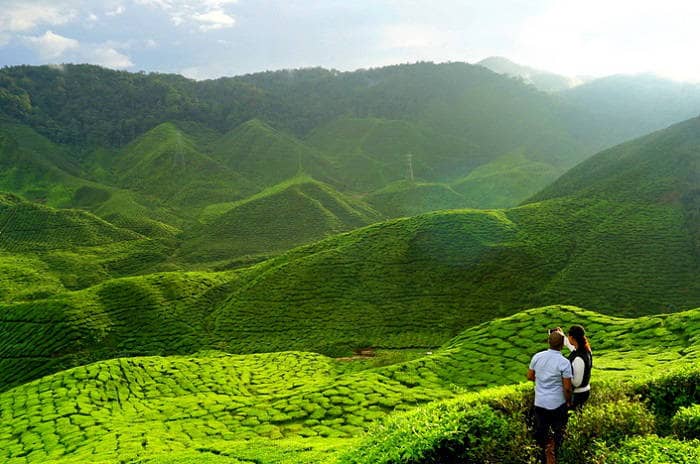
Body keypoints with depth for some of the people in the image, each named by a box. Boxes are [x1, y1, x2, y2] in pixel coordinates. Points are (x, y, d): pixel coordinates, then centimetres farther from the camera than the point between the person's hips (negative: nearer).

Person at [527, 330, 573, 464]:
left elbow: (530, 376, 5)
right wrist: (568, 401, 2)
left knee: (541, 431, 19)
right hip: (557, 404, -4)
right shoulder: (564, 363, -20)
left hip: (539, 403, 4)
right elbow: (567, 388, -15)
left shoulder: (537, 357, -7)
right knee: (558, 432, 19)